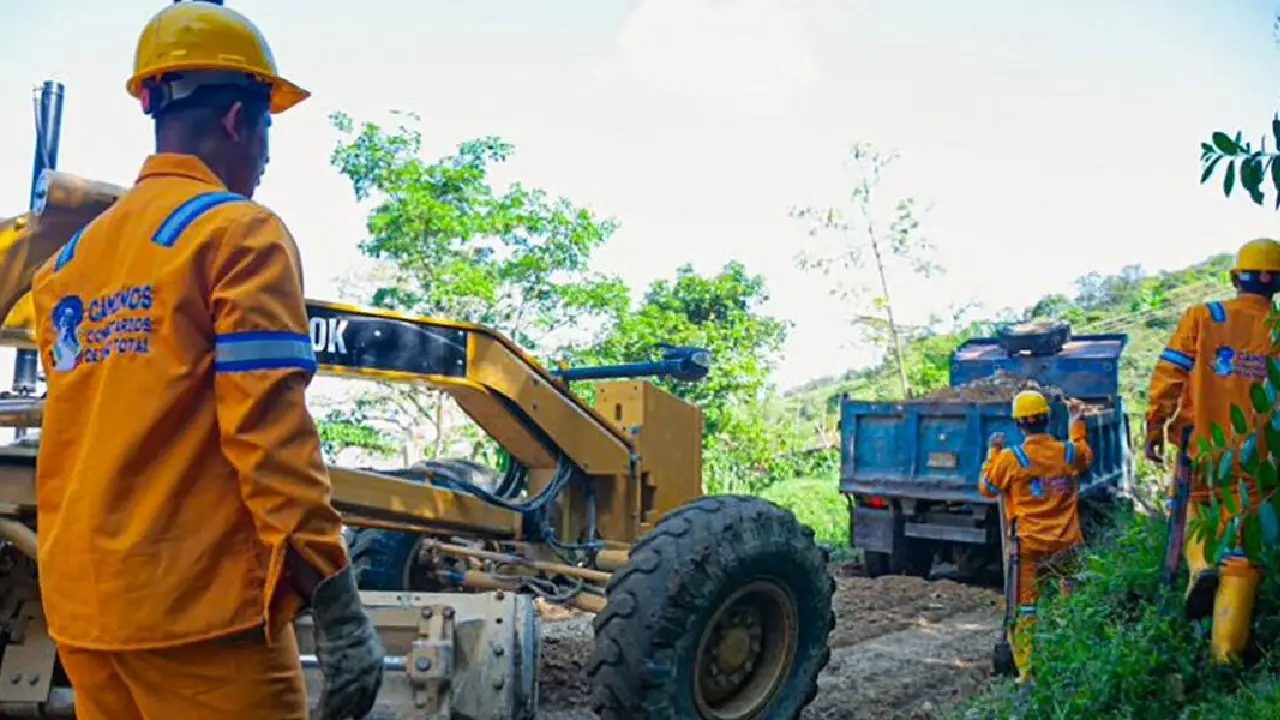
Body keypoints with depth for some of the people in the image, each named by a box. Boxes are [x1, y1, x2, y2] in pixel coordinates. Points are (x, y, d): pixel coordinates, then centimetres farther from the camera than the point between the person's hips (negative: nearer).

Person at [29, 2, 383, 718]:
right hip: (200, 608, -7)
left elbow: (80, 438, 16)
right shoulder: (240, 233, -9)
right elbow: (269, 432, -18)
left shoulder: (68, 259, 13)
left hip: (81, 610, 8)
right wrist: (339, 609, -18)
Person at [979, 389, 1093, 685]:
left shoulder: (1010, 459, -12)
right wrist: (1077, 422, 34)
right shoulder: (1069, 452, -3)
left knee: (1026, 610, 6)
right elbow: (1086, 457, 24)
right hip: (1067, 544, 3)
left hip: (1029, 546, -2)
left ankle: (1027, 672, 6)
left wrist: (993, 451, 11)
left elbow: (986, 488, 4)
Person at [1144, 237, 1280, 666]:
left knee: (1196, 516, 26)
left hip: (1201, 451, 0)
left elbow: (1168, 377, -5)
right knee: (1242, 553, 6)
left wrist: (1154, 429, 1)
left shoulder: (1201, 318, -1)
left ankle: (1201, 566, -5)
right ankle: (1227, 654, 3)